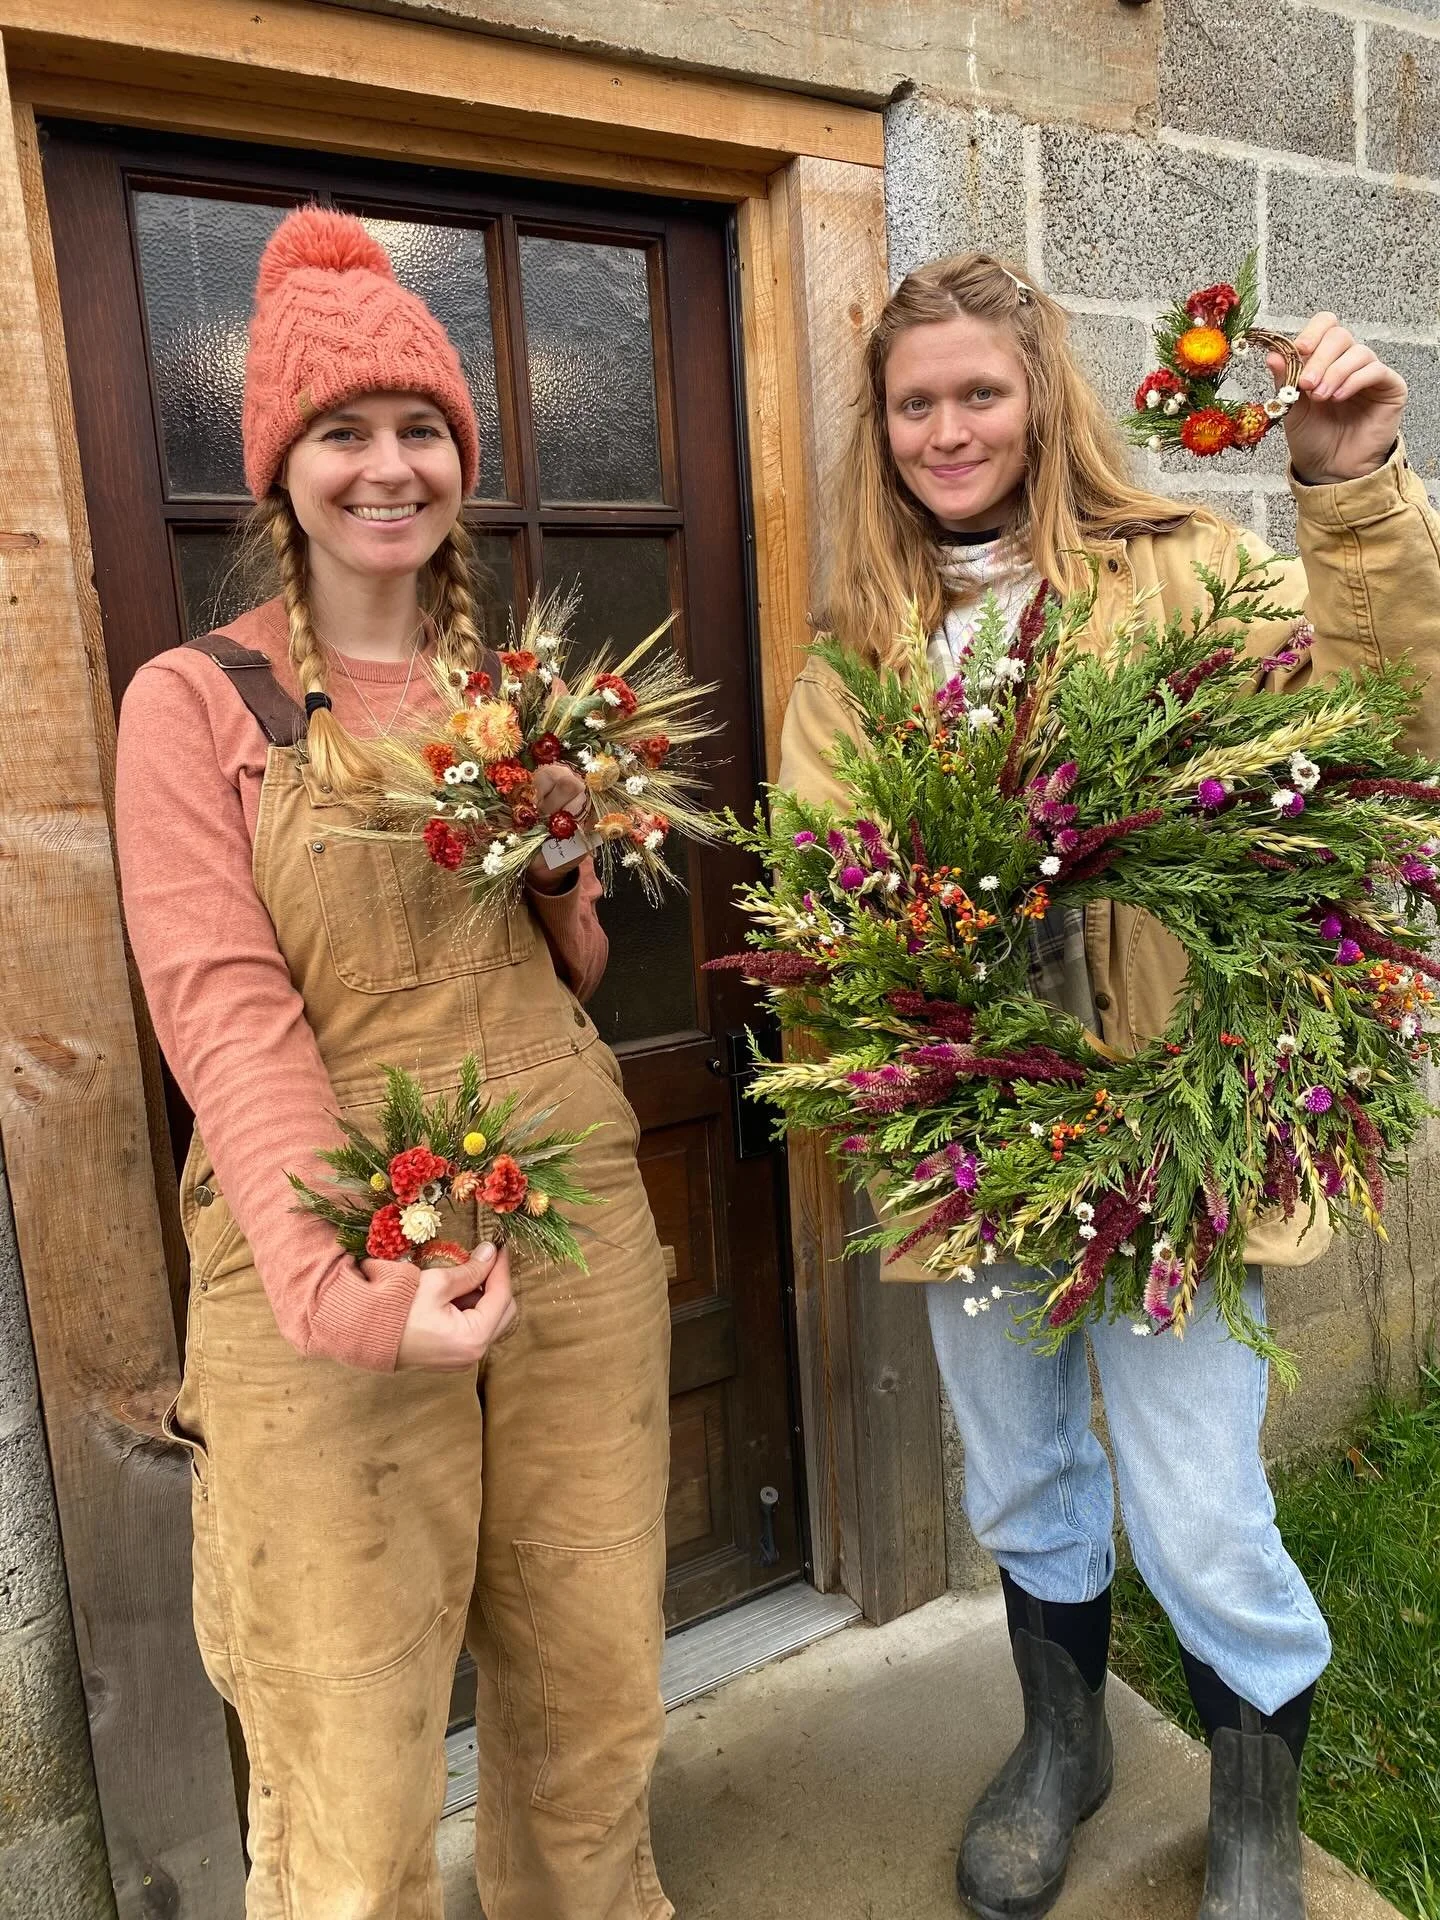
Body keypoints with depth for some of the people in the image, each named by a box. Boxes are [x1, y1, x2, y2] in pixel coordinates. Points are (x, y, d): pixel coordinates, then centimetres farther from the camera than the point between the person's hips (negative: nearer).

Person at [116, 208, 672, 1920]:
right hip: (325, 1266, -4)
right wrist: (342, 1283, -25)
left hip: (577, 1222, 5)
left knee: (595, 1710, 18)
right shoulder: (195, 701, -2)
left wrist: (562, 860, -4)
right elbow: (223, 1007, -12)